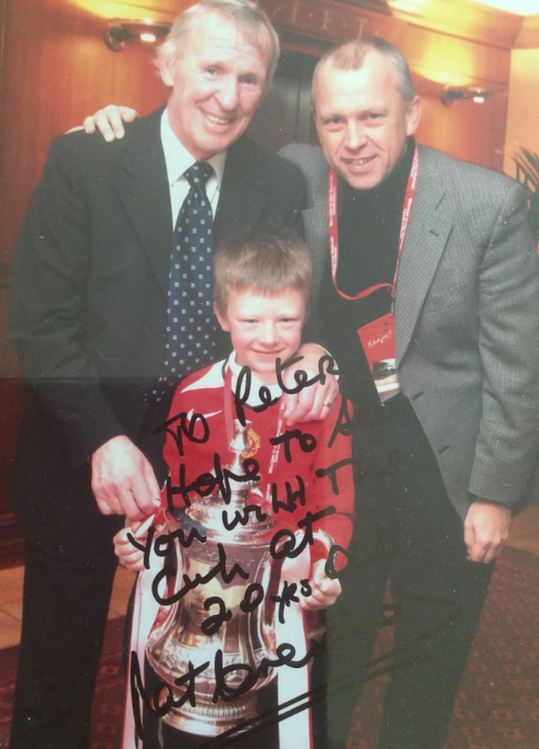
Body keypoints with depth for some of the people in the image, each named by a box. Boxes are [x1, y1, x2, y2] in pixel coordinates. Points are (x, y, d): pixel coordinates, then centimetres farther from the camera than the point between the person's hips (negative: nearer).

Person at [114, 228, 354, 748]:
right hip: (198, 583, 2)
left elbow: (337, 500, -4)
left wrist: (322, 561, -21)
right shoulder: (193, 395, 2)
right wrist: (144, 536, -7)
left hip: (291, 584, -1)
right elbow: (174, 488, 10)